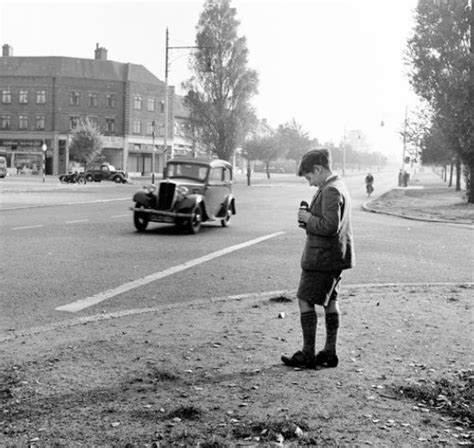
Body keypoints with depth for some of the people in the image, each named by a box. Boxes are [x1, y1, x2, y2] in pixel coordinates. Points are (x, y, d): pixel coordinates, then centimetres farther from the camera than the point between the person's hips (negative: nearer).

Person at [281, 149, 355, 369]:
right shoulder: (339, 187, 14)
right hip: (336, 256, 10)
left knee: (305, 301, -4)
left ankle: (308, 355, 1)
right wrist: (309, 218, 8)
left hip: (322, 257, -10)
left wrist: (308, 218, -13)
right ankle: (330, 353, 21)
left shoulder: (330, 191, -18)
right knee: (330, 301, 14)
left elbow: (330, 226, -26)